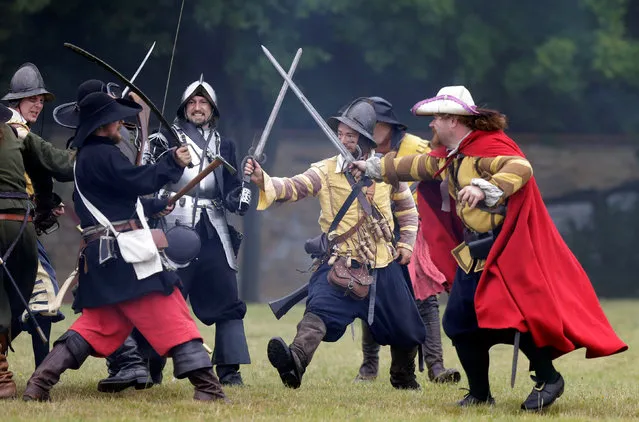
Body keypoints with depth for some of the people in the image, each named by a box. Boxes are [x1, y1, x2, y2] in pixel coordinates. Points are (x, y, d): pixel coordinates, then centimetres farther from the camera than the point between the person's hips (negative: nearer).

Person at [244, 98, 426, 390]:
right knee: (319, 311, -29)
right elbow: (292, 187, -20)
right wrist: (263, 180, -39)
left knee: (406, 331, 12)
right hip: (340, 265, -3)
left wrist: (406, 243, 7)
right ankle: (295, 363, -51)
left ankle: (403, 377, 40)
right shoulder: (326, 171, -5)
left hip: (383, 268, 3)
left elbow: (406, 207, 18)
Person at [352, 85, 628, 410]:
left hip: (508, 247, -10)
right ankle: (480, 395, 16)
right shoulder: (452, 155, 13)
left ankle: (548, 379, -3)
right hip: (475, 251, 10)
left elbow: (521, 168, -35)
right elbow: (418, 166, 29)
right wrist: (375, 168, 36)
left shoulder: (489, 145, -17)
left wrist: (484, 188, -46)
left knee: (512, 315, -18)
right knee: (459, 322, 6)